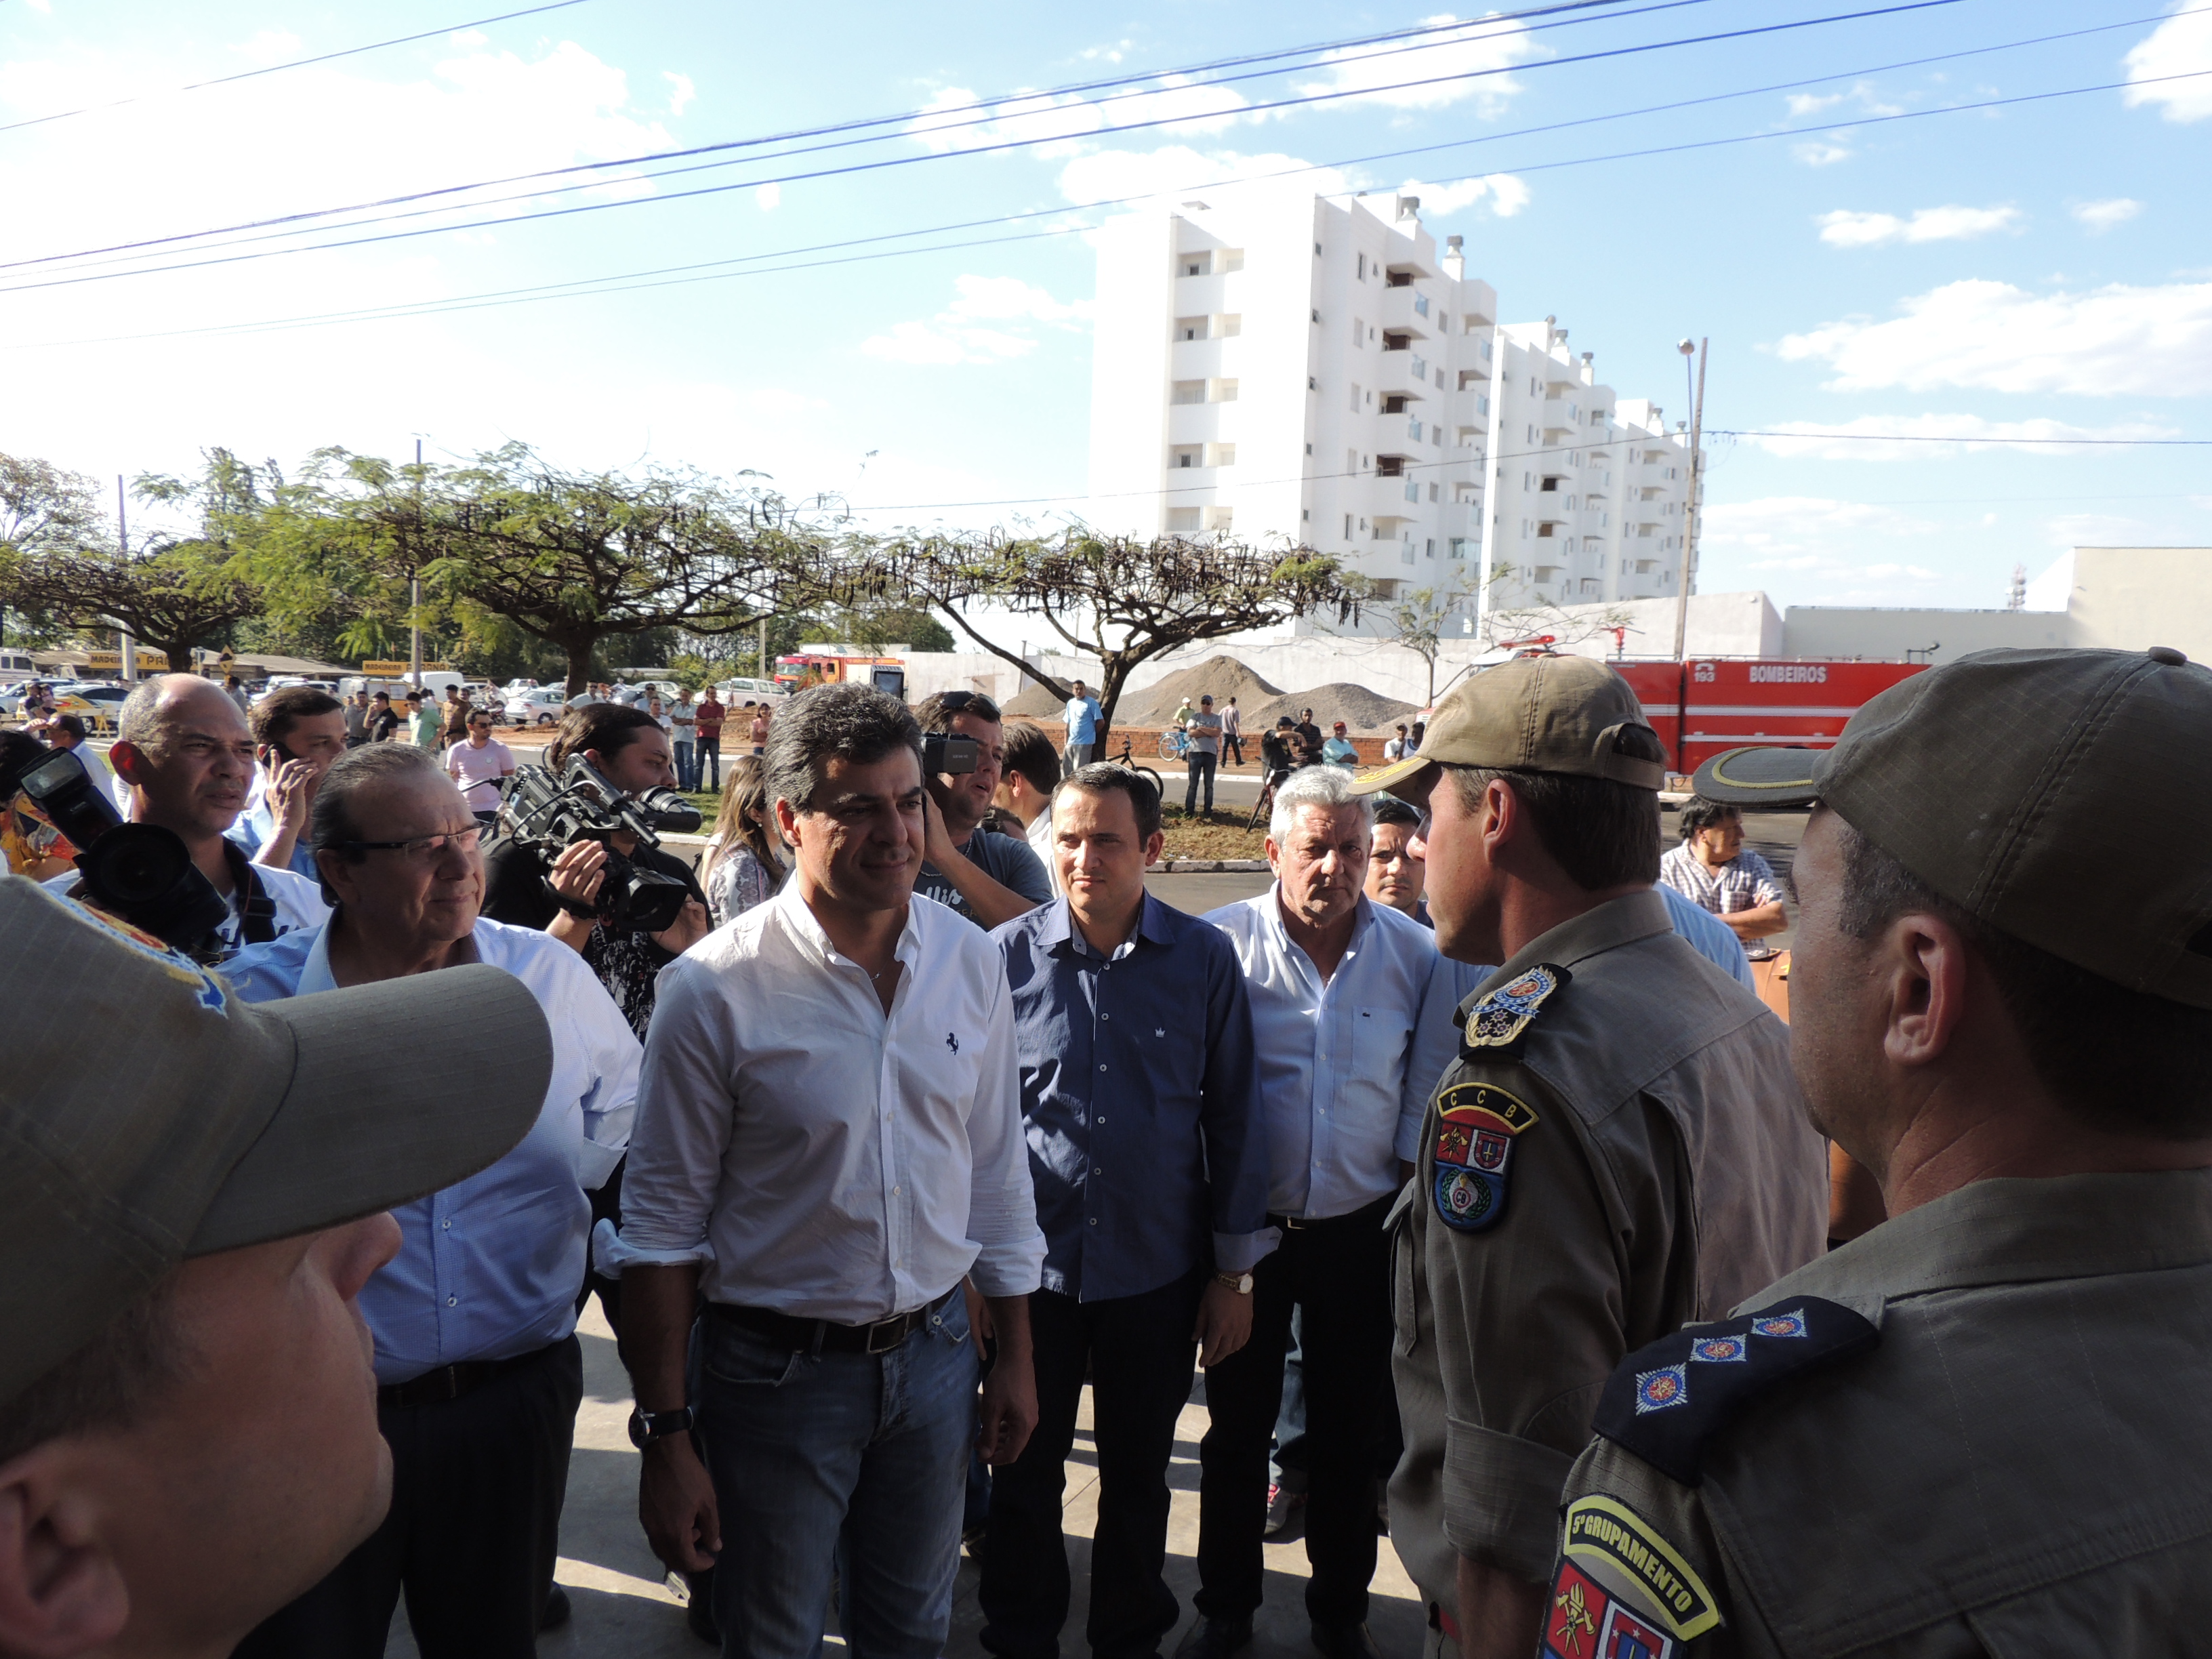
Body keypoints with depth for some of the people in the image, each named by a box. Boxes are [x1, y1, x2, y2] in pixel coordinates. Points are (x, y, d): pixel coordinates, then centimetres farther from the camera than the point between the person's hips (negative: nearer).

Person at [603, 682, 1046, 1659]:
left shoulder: (970, 963, -4)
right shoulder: (714, 990, -17)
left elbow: (997, 1172, 5)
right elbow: (662, 1229, -11)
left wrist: (1014, 1356, 9)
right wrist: (665, 1437, -8)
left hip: (934, 1354, 4)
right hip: (777, 1370, -3)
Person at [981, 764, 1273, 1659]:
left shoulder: (1205, 959, -7)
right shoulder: (1006, 956, -8)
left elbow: (1233, 1119, 0)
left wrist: (1233, 1271, 2)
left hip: (1158, 1272, 0)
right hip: (1033, 1267, 0)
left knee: (1138, 1476, 18)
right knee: (1024, 1474, 16)